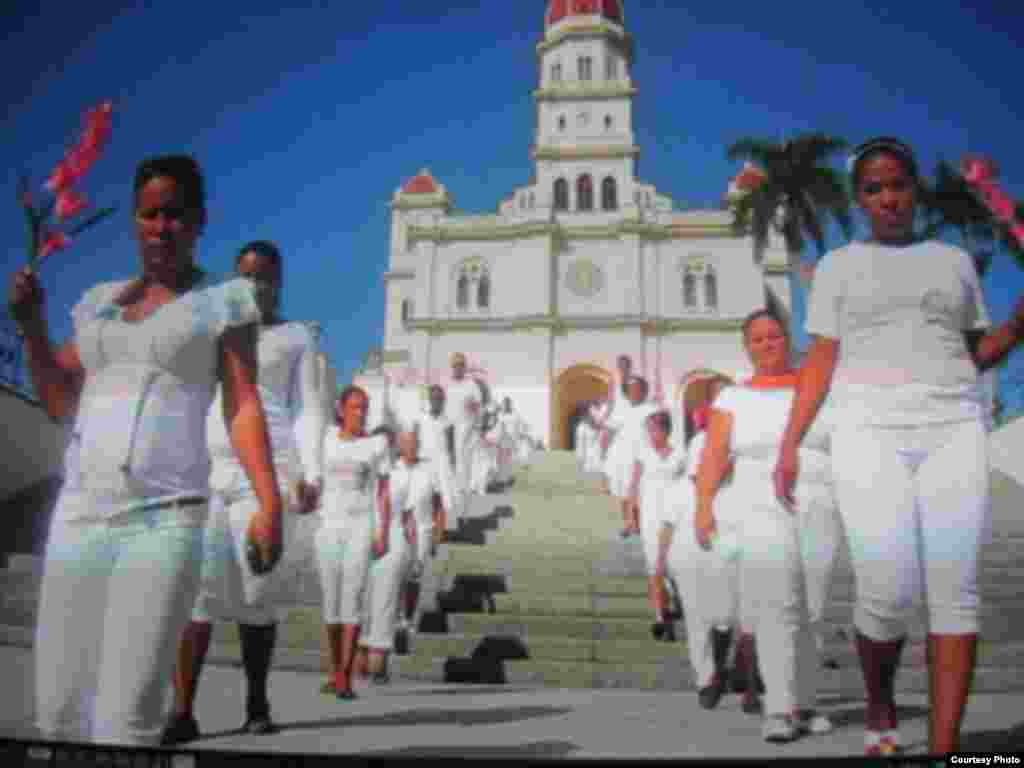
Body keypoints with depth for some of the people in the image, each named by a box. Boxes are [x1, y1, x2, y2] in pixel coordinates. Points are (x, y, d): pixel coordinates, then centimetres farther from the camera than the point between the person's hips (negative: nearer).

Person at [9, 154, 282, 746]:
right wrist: (32, 325, 8)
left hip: (166, 519, -5)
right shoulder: (101, 301, 17)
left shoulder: (225, 300, 4)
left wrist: (270, 502, -14)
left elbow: (244, 408, -3)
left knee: (124, 720, -8)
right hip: (81, 512, 5)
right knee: (58, 711, 8)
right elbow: (64, 404, 20)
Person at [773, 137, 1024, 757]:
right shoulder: (840, 264, 13)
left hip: (954, 430, 2)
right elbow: (821, 359, 8)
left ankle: (945, 746, -1)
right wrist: (790, 443, -1)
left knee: (955, 588, -7)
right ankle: (880, 709, 18)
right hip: (869, 432, -2)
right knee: (888, 591, -10)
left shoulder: (954, 260, 18)